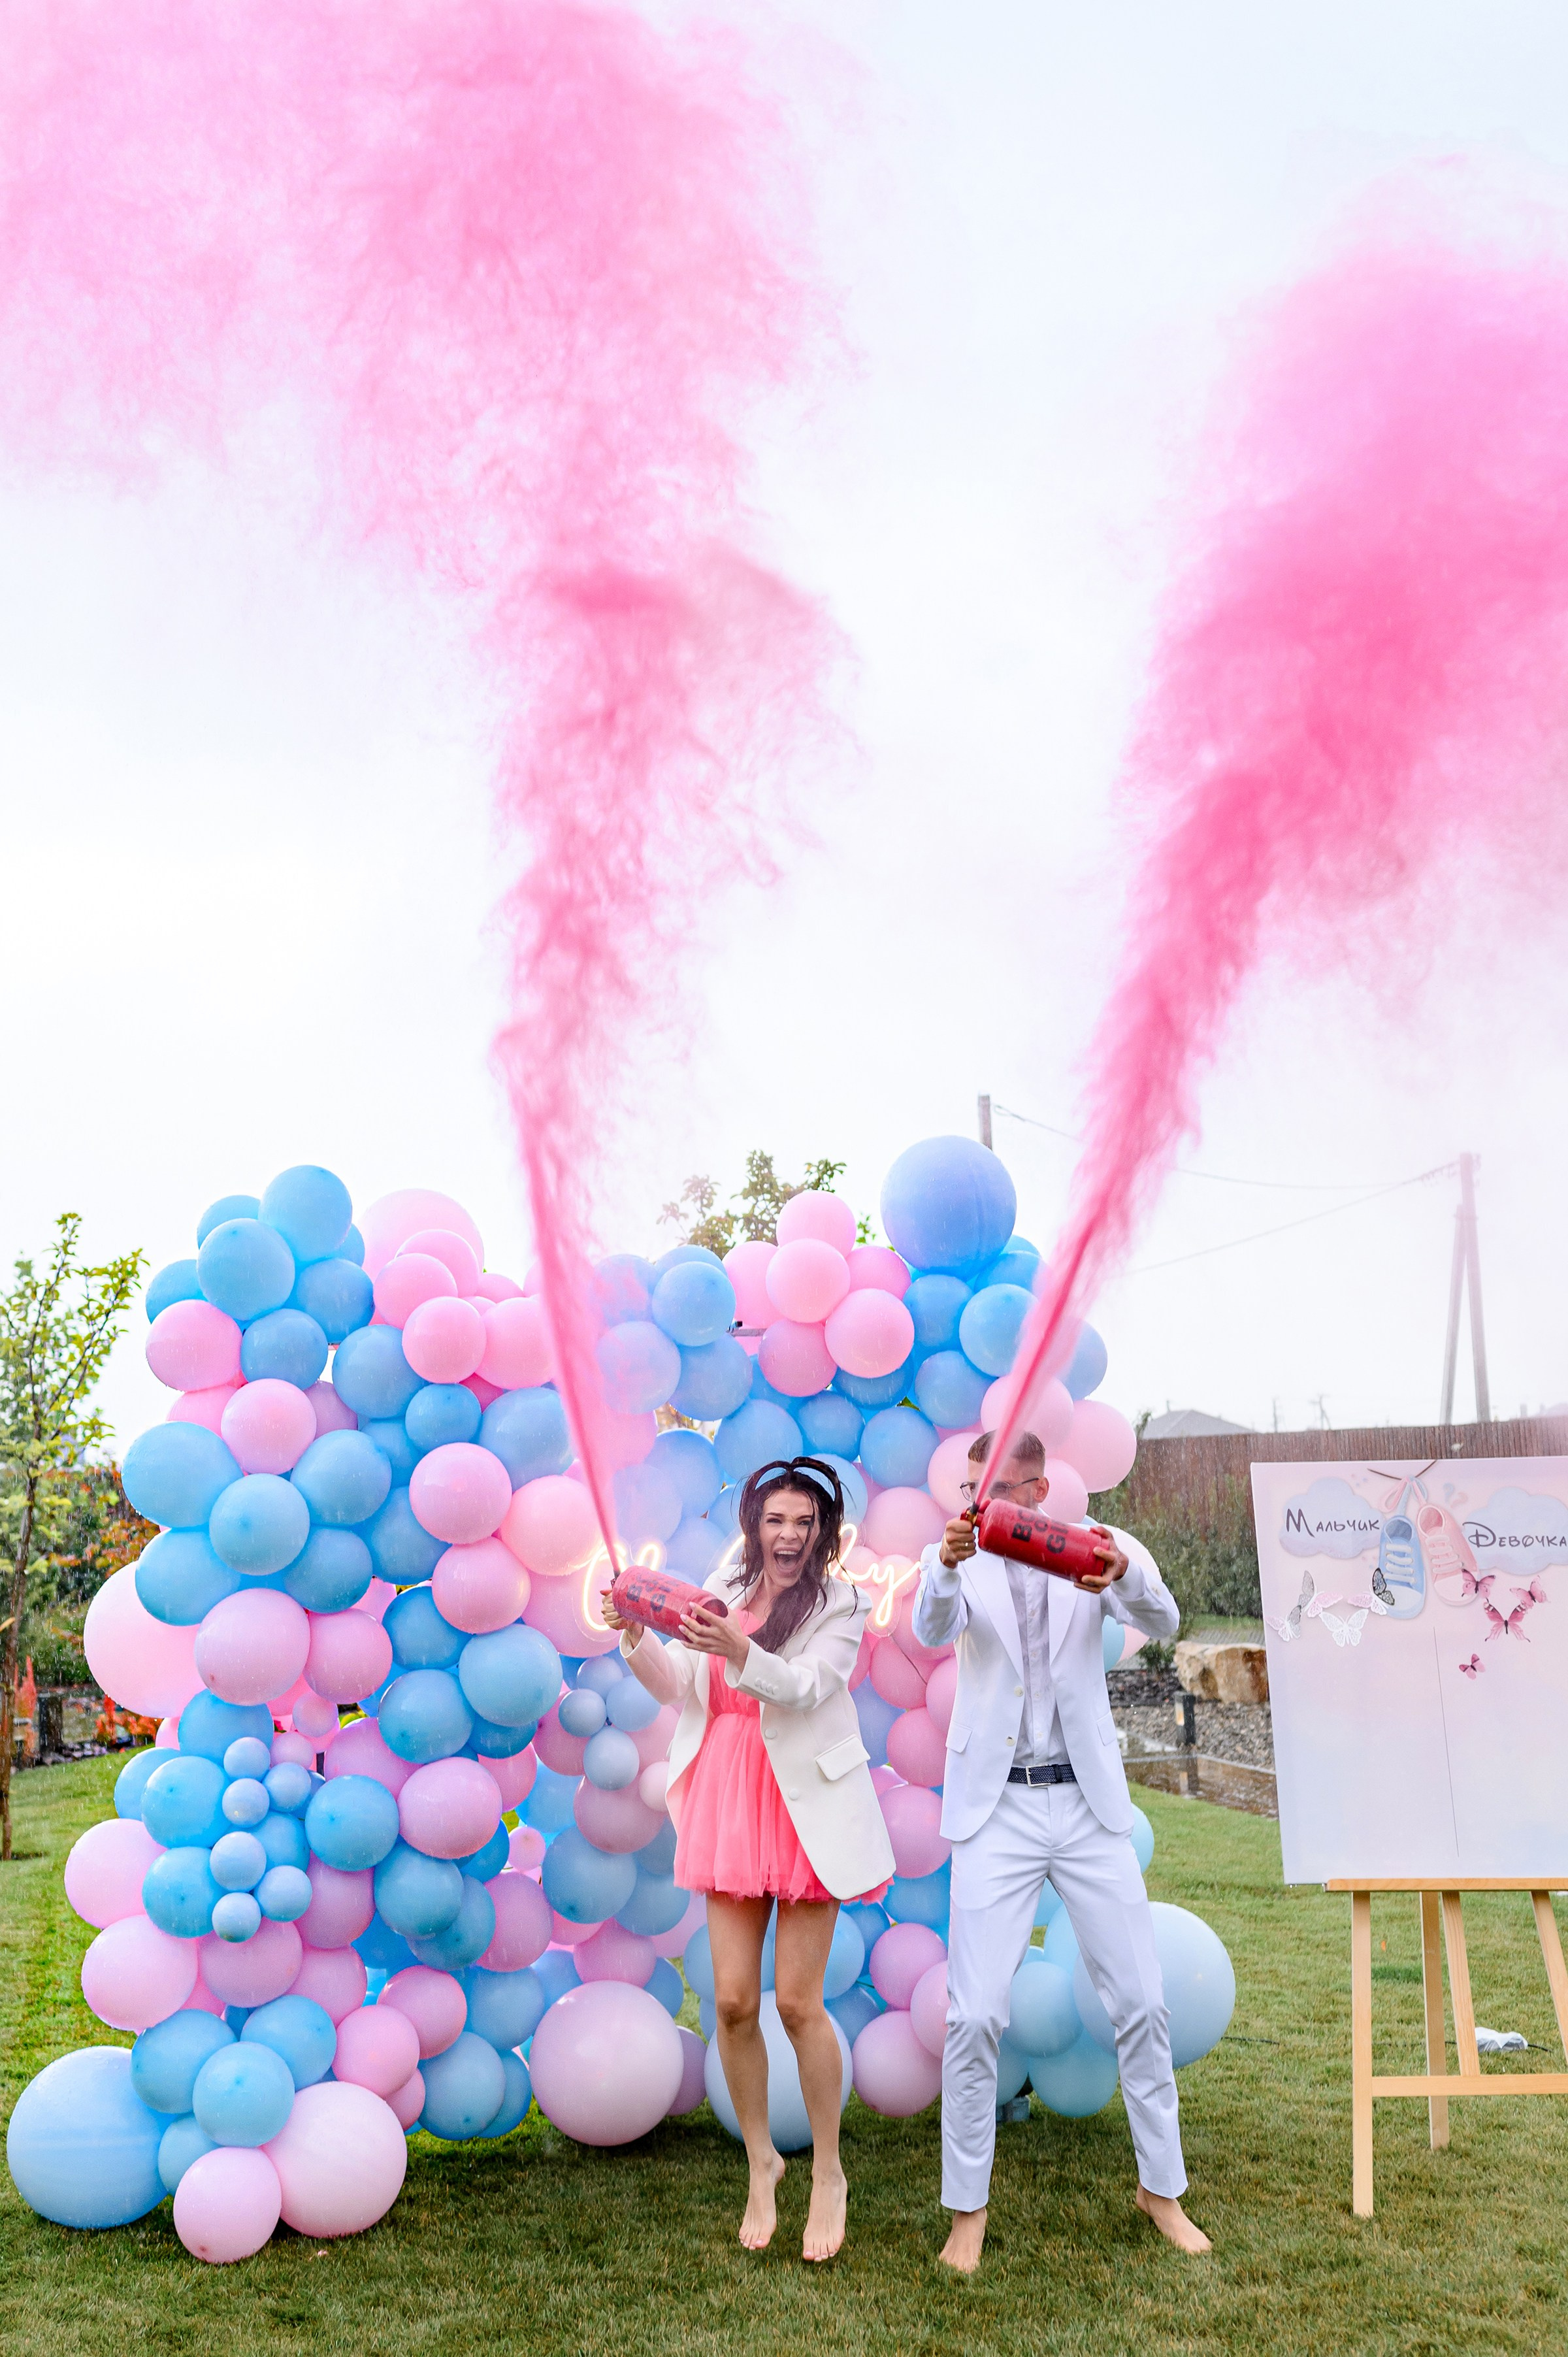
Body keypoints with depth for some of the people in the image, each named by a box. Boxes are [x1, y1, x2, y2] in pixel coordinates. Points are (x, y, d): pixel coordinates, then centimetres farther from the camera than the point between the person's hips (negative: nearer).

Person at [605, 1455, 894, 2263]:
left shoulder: (841, 1604, -3)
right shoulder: (725, 1586, 8)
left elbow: (803, 1688, -17)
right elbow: (675, 1687, 7)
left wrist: (736, 1651, -34)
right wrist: (635, 1636, -11)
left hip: (803, 1808, -3)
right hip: (726, 1802, 4)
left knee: (798, 2002, -1)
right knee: (734, 2000, 4)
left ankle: (828, 2173, 20)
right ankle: (761, 2160, 26)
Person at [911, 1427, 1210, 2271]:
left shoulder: (1094, 1549, -1)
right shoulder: (955, 1560, -2)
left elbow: (1162, 1622, -17)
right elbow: (934, 1631, -22)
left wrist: (1126, 1574, -41)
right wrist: (948, 1564, -44)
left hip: (1089, 1804, 1)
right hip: (996, 1810, -1)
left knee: (1141, 2002, 7)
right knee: (975, 2014, -3)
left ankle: (1161, 2186, 27)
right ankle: (967, 2207, 14)